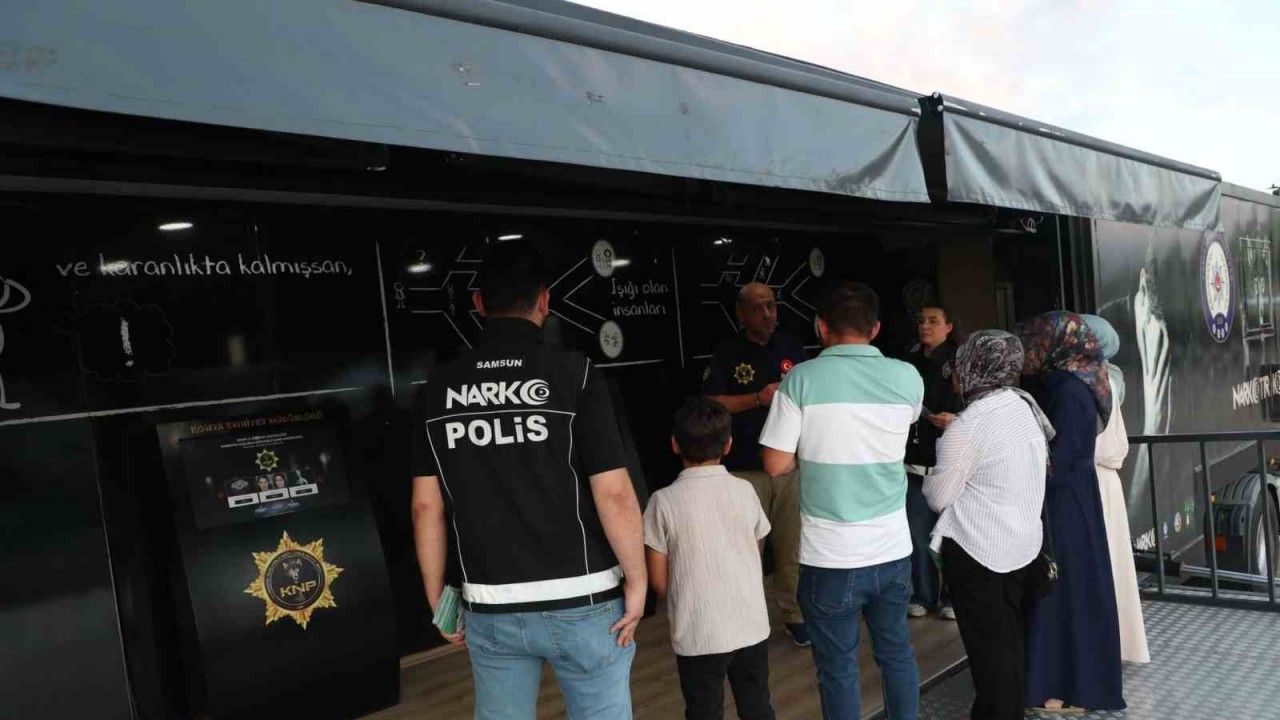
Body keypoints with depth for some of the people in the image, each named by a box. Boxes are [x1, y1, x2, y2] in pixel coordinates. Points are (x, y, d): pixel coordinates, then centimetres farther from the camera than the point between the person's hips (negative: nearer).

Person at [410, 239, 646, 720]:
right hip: (581, 602, -3)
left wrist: (437, 597, 12)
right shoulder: (573, 374, -11)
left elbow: (426, 507, 1)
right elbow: (613, 494, -14)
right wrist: (637, 579, -2)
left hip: (490, 609, 3)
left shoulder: (439, 387, -1)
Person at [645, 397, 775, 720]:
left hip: (699, 634, -3)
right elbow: (756, 552, 9)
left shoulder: (665, 501, -12)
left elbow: (658, 579, -8)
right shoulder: (745, 491, -4)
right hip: (751, 626, 3)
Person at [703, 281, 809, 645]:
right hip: (745, 469, -3)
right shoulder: (727, 353, -1)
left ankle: (794, 615, 19)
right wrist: (758, 399, -15)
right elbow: (711, 403, -5)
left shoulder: (792, 347, 9)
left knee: (792, 544, 6)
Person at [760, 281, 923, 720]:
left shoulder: (802, 379, -10)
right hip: (893, 547, 4)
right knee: (897, 652, 20)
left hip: (831, 553, -4)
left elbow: (777, 465, -9)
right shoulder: (908, 378, 0)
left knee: (838, 667, 9)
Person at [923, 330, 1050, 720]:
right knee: (1012, 637, 18)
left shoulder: (968, 426, -20)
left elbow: (939, 497, -15)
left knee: (988, 644, 3)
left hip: (979, 551, -8)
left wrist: (931, 477, 7)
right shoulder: (1025, 405, 2)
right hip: (1024, 542, 8)